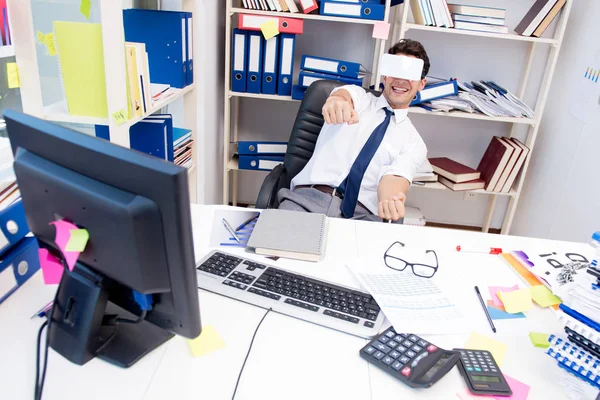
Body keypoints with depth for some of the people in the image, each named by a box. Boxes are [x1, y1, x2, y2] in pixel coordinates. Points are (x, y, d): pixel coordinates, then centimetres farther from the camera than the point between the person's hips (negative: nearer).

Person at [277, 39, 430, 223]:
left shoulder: (414, 143, 14)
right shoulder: (359, 96, 15)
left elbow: (395, 177, -5)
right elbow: (346, 94, -9)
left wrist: (390, 201, -30)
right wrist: (337, 99, -35)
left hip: (361, 213, 1)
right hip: (308, 196, -1)